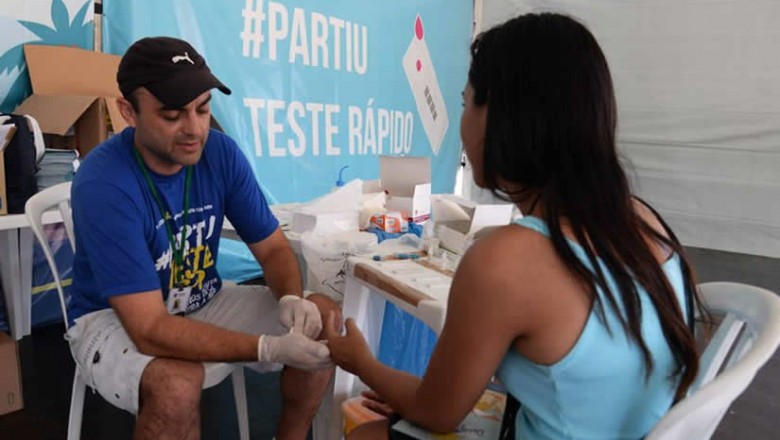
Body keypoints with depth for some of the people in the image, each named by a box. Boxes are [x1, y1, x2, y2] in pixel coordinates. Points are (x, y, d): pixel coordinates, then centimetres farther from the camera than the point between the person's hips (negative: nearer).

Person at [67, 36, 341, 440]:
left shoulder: (221, 152, -14)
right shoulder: (103, 184, -29)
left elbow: (273, 247, -4)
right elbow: (151, 330, -33)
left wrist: (292, 298, -26)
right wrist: (270, 348, -39)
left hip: (203, 303, 5)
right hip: (113, 320, -5)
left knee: (323, 318, -9)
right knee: (177, 381, -37)